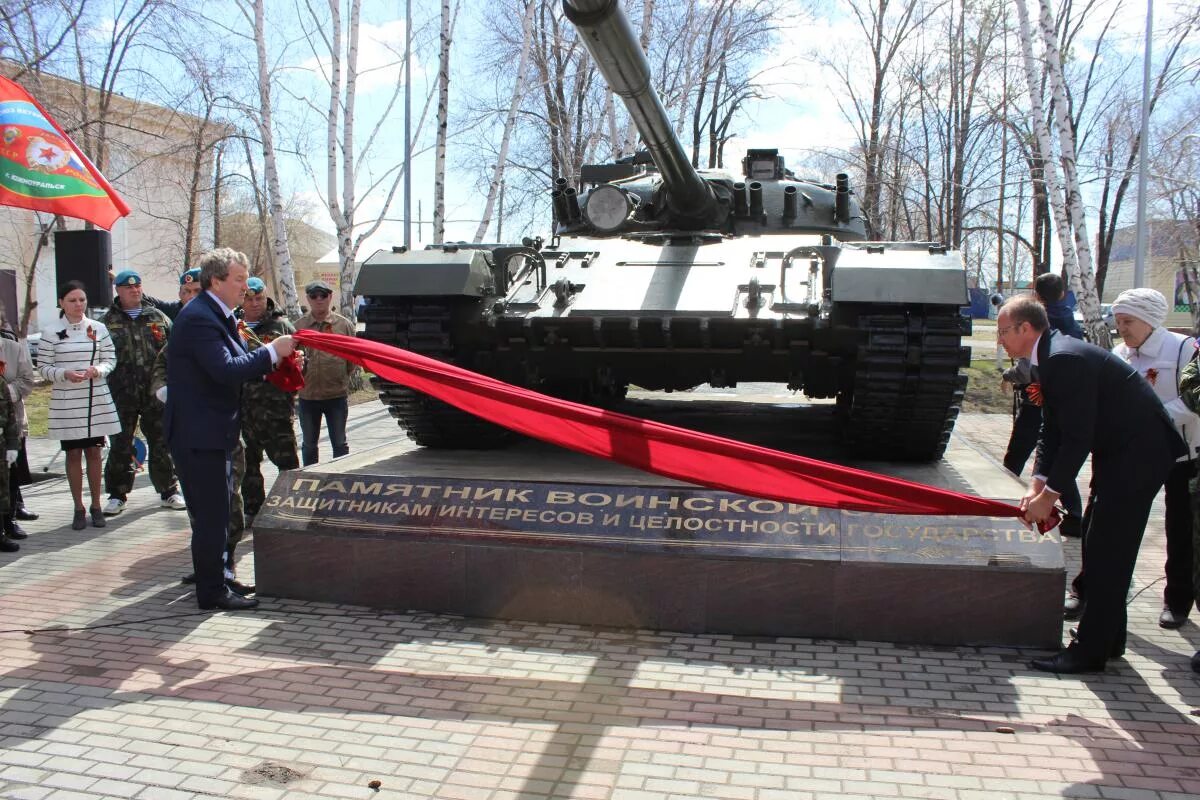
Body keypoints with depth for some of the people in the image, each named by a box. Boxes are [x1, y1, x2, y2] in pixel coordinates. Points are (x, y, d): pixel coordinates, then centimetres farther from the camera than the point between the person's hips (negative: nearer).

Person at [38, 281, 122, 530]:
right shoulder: (51, 333, -1)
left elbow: (110, 359, 6)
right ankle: (79, 509, 15)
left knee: (93, 452, 8)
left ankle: (96, 506, 18)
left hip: (97, 401, 1)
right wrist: (65, 374, -19)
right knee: (73, 454, 6)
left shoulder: (98, 329, 4)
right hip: (66, 403, -1)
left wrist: (98, 370, -15)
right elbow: (43, 367, -1)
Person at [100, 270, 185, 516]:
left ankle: (168, 491, 17)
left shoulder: (158, 318, 9)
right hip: (121, 395, -1)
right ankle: (117, 495, 15)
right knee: (120, 445, 4)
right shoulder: (108, 322, 6)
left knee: (161, 443, 7)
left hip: (156, 394, 1)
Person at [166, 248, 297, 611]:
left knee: (214, 512, 20)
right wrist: (271, 352, -23)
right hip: (199, 433, -11)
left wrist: (275, 358, 0)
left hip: (212, 430, 11)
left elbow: (233, 362, 12)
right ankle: (212, 592, 6)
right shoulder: (199, 318, -19)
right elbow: (226, 370, -29)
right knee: (211, 514, -3)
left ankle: (210, 576, 34)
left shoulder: (217, 315, 14)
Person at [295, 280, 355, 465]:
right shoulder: (298, 326, 3)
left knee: (339, 443, 7)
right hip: (307, 395, 2)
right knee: (308, 444, 14)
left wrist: (342, 378, 3)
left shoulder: (344, 324, 1)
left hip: (337, 395, -1)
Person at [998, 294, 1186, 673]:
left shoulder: (1066, 358, -24)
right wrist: (1038, 484, -1)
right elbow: (1053, 429, 9)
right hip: (1121, 449, 10)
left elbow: (1078, 436, -26)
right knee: (1103, 547, 15)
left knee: (1107, 552, -6)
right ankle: (1107, 637, 28)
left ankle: (1091, 651, 2)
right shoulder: (1049, 357, 8)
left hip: (1138, 451, -10)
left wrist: (1049, 495, -19)